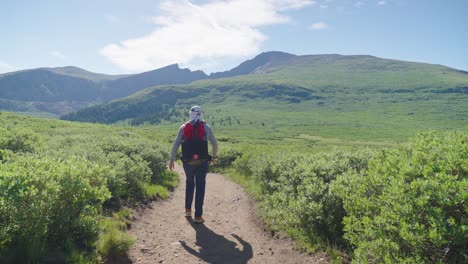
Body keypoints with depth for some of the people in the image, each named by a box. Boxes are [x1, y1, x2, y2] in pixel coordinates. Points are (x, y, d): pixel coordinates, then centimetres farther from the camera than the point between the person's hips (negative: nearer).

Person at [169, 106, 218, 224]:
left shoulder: (183, 127, 5)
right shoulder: (206, 127, 5)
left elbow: (175, 144, 0)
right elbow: (214, 144, 14)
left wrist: (172, 159, 6)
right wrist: (213, 157, 29)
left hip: (188, 162, 2)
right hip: (202, 162, -1)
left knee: (189, 183, 24)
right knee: (200, 187, 3)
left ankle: (188, 209, 30)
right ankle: (198, 216, 2)